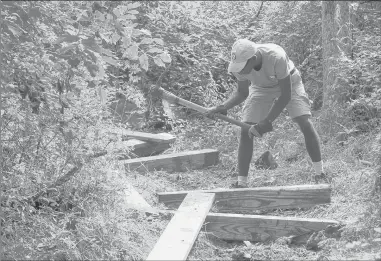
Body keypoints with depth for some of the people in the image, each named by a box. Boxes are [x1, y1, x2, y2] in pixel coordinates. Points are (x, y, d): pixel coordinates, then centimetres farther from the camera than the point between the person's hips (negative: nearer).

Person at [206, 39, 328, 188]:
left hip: (289, 84, -3)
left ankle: (320, 174, -1)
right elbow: (242, 92, -8)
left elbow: (286, 95, -33)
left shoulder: (276, 57, -41)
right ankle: (241, 182, -5)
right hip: (260, 87, 3)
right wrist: (222, 107, -26)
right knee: (245, 130, -12)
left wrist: (266, 123, -35)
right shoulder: (239, 64, -27)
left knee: (305, 124, -17)